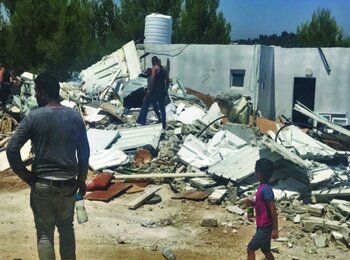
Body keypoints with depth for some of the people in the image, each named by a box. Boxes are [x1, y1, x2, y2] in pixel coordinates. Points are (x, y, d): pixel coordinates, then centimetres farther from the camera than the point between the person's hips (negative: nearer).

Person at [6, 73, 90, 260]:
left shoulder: (34, 117, -10)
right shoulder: (75, 116, 0)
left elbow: (12, 149, -16)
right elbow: (84, 152, 3)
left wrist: (26, 176, -3)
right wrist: (82, 180, 14)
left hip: (42, 184, -3)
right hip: (68, 183, 4)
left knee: (44, 233, 7)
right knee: (66, 227, 21)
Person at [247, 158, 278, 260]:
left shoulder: (266, 189, -23)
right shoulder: (262, 186, 7)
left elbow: (273, 210, -22)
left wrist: (275, 229, -21)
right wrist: (252, 203, 2)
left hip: (265, 227, -9)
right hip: (262, 226, 9)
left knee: (251, 248, -1)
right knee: (266, 251, 18)